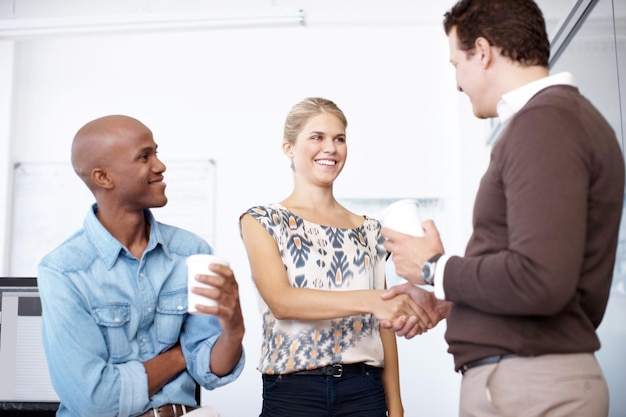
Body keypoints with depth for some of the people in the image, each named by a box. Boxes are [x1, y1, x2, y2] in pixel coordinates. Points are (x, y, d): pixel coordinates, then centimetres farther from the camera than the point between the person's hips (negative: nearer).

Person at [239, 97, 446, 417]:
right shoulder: (261, 221, -3)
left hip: (364, 389, 3)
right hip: (293, 390, -3)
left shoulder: (369, 230, 8)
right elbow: (281, 301, -19)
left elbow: (382, 324, 8)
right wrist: (370, 300, -30)